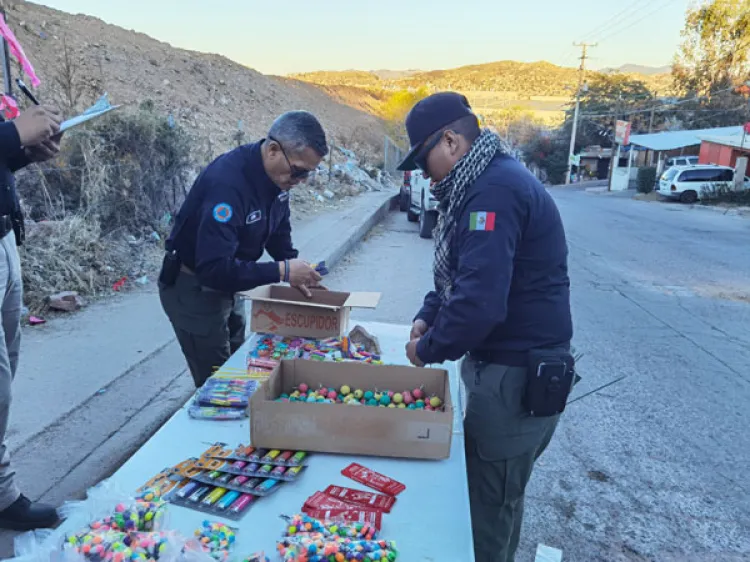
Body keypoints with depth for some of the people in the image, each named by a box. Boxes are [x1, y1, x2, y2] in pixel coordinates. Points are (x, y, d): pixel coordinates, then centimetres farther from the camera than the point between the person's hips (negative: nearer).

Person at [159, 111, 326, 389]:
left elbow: (278, 231, 8)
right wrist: (281, 271, -35)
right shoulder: (227, 182, -34)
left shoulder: (277, 174, -8)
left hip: (226, 286, 8)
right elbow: (214, 268, -39)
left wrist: (296, 270, -8)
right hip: (193, 290, -8)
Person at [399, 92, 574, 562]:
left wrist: (428, 350, -14)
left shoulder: (495, 191, -23)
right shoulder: (486, 182, 12)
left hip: (518, 376, -10)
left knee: (489, 503, 6)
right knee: (495, 494, 23)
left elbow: (480, 301, -30)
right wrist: (428, 316, 5)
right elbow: (463, 275, 20)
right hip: (503, 364, 10)